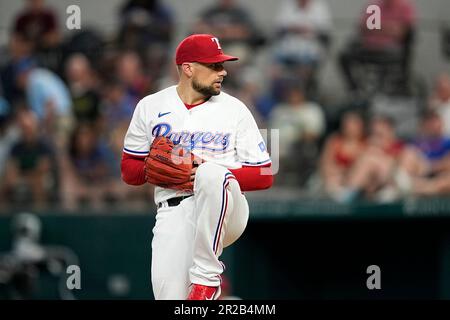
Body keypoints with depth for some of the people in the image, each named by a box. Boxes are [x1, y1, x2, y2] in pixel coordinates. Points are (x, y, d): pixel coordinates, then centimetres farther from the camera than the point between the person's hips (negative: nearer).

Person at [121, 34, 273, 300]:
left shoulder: (235, 109, 8)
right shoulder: (151, 107, 12)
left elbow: (264, 176, 5)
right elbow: (129, 170, 16)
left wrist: (212, 176, -11)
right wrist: (151, 170, -7)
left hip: (225, 213, -1)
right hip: (173, 213, 1)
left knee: (210, 174, -38)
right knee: (170, 296, -23)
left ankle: (206, 277, -28)